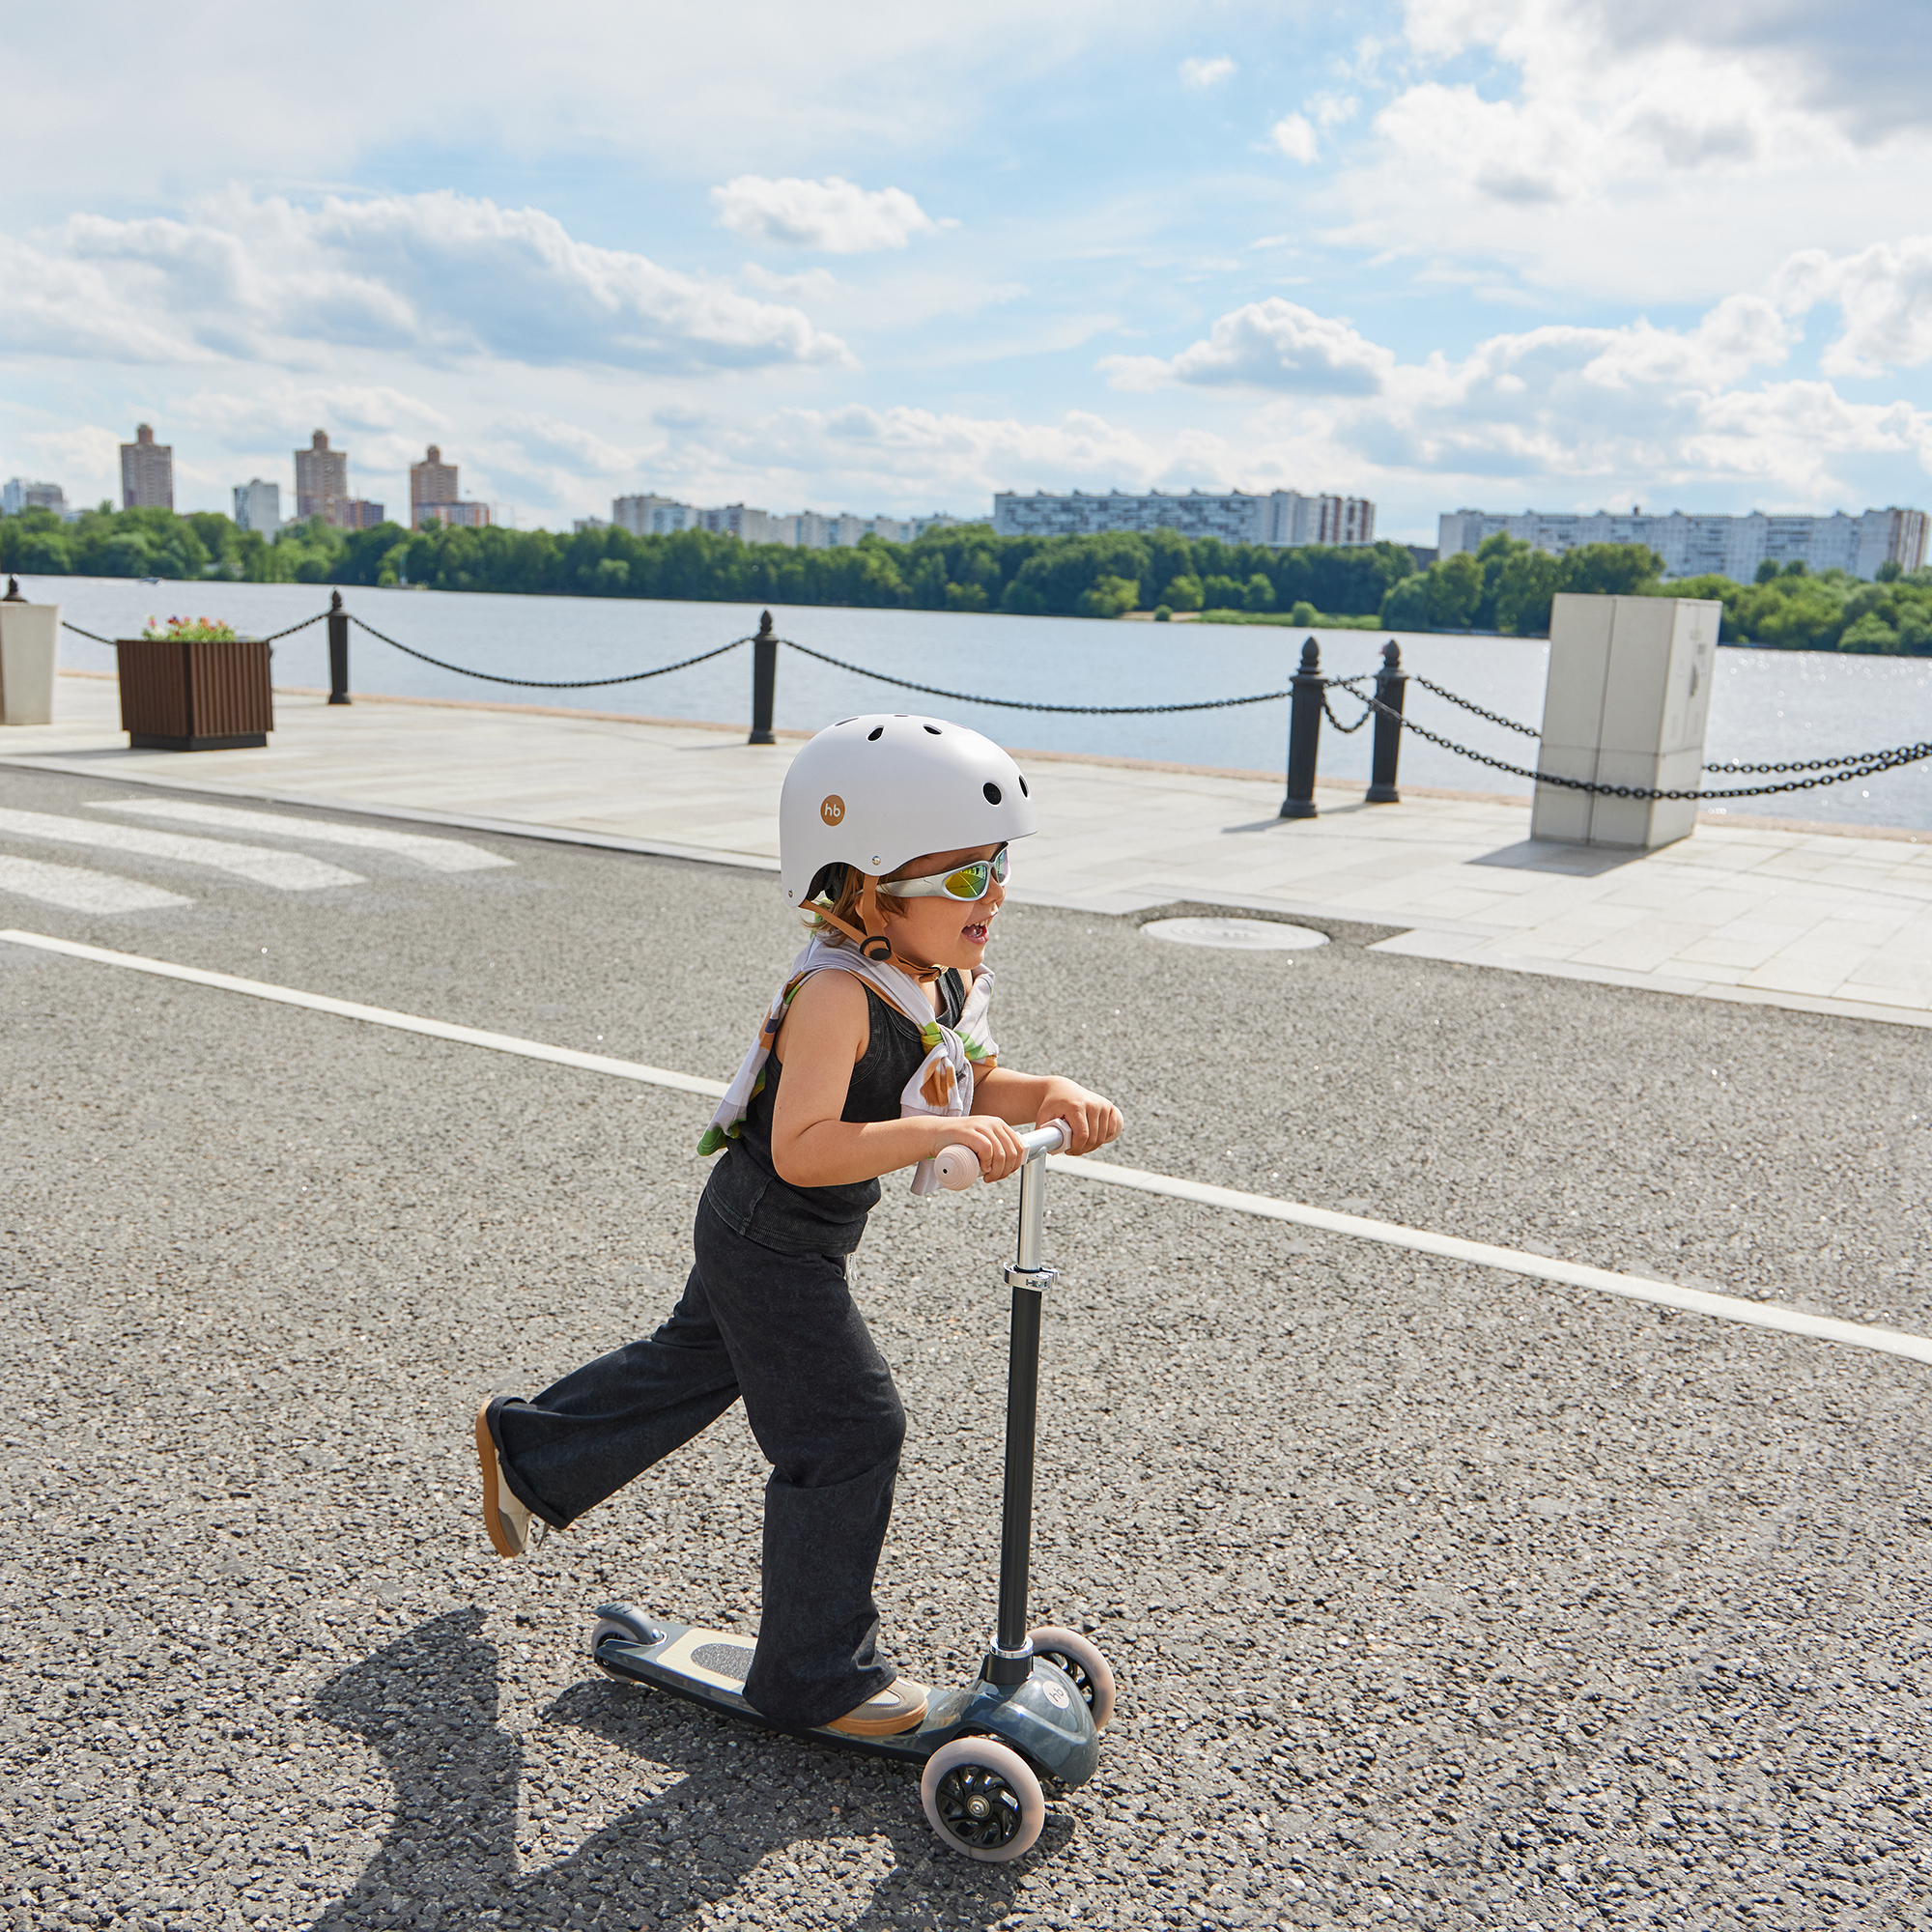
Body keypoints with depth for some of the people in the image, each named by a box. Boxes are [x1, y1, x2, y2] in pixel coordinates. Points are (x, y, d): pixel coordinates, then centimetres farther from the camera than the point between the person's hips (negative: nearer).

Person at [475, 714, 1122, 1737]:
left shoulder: (951, 975, -2)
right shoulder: (838, 994, -31)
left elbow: (975, 1085, 7)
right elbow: (802, 1148, -37)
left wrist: (1051, 1096, -12)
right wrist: (932, 1132, -43)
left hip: (764, 1238, 10)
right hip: (769, 1240, -10)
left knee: (693, 1364, 27)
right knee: (849, 1431, -5)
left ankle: (524, 1447, 51)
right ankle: (814, 1674, 11)